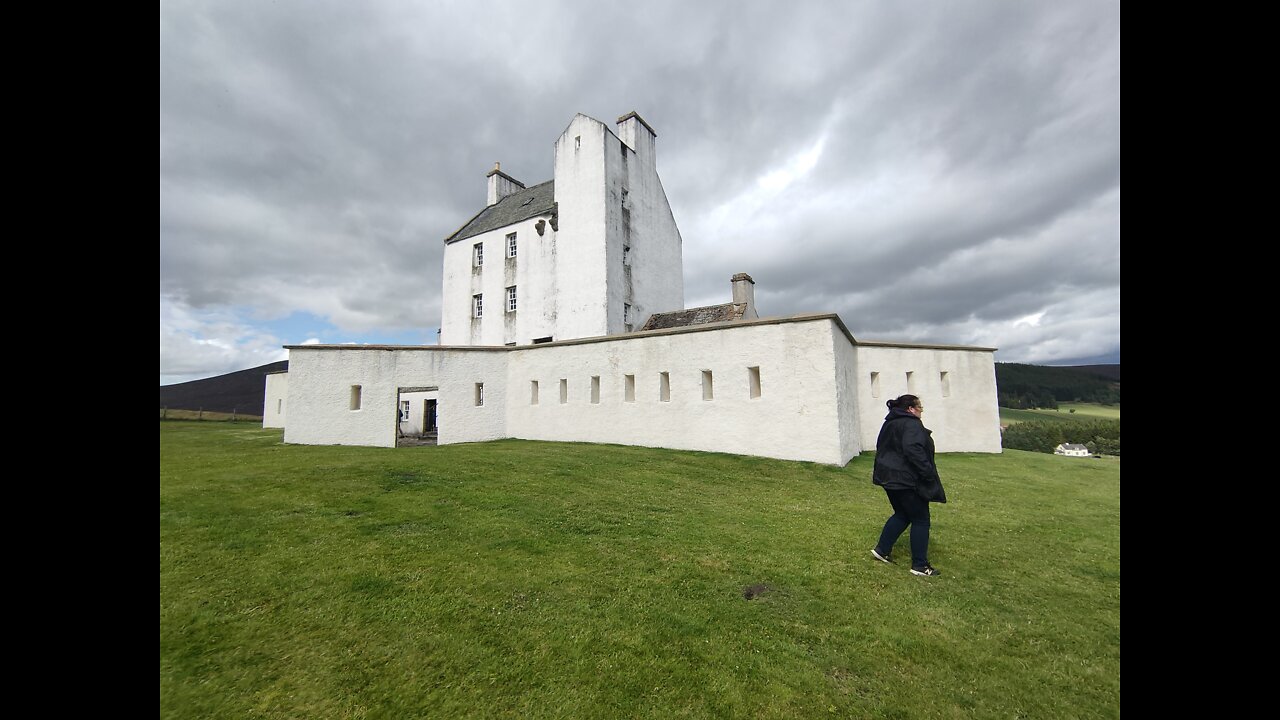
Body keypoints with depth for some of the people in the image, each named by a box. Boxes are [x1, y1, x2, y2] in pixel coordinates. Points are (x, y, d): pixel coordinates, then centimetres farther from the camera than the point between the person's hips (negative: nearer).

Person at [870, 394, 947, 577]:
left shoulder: (889, 424, 14)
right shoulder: (911, 424, -15)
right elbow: (913, 451, -28)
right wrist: (928, 474, -20)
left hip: (889, 477, 9)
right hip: (906, 480, -9)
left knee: (901, 514, 21)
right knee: (920, 520, 5)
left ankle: (881, 550, 21)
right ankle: (920, 565, 12)